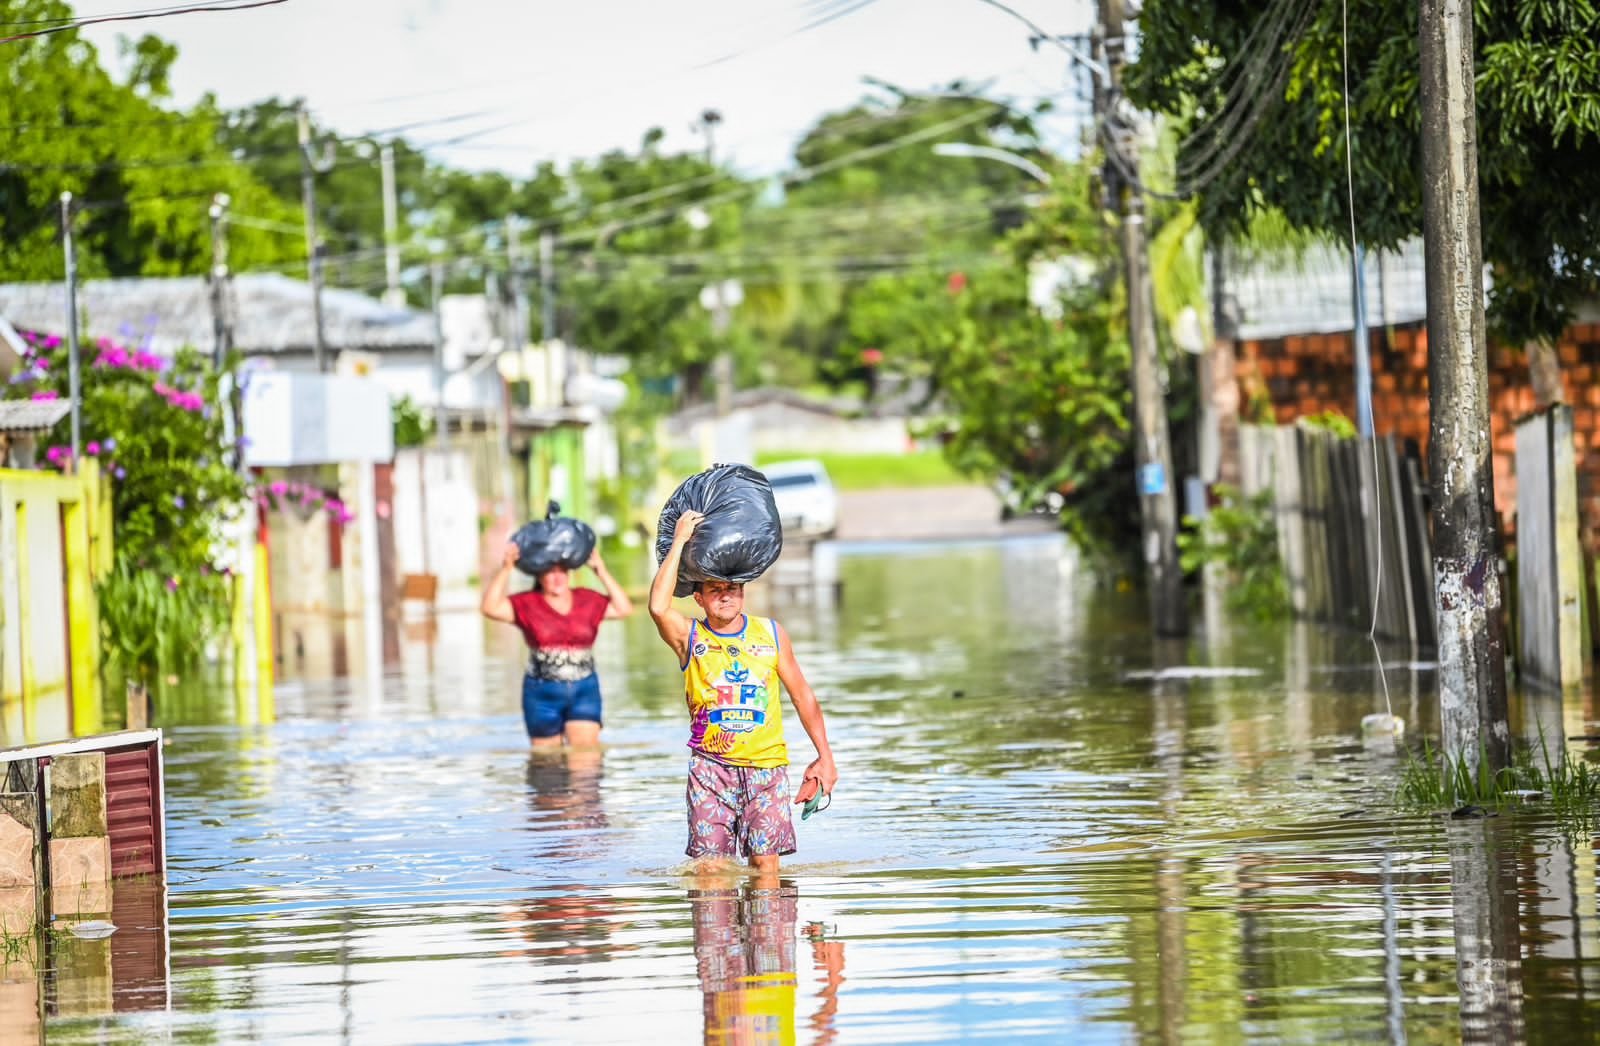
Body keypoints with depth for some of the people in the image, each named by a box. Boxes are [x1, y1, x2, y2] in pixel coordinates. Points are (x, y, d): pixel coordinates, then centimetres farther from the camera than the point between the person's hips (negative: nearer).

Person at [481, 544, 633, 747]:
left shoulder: (587, 601, 6)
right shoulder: (527, 605, 0)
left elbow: (624, 608, -1)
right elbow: (490, 607, -11)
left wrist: (601, 572, -5)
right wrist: (505, 569, -16)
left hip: (584, 692, 1)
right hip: (543, 694, -1)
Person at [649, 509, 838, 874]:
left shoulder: (771, 633, 8)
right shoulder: (689, 637, 2)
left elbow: (802, 695, 14)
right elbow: (658, 607, -20)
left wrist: (825, 757, 11)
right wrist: (679, 542, -15)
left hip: (766, 765, 1)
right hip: (710, 766, -1)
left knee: (765, 863, -6)